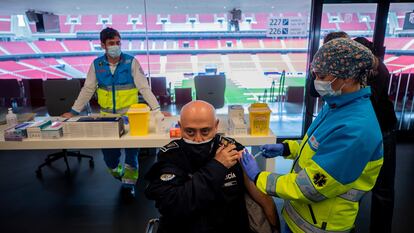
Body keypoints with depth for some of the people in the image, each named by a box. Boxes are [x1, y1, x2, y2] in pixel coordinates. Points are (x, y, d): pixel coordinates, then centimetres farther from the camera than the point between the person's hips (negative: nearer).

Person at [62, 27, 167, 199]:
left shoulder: (131, 62, -6)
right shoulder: (96, 64, 2)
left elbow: (144, 87, -8)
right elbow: (87, 90, 7)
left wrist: (156, 110, -14)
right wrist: (73, 112, 6)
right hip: (106, 116, 2)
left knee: (131, 150, 0)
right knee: (108, 150, 4)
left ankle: (128, 184, 23)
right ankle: (118, 174, 36)